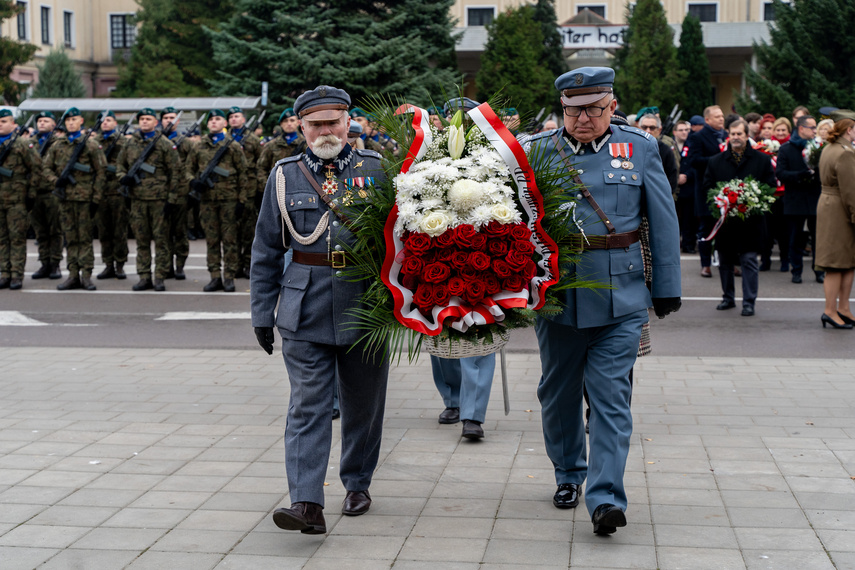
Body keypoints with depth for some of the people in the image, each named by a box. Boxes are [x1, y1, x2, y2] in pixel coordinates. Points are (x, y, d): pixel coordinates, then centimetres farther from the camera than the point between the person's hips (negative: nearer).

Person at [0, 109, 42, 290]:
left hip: (16, 199, -5)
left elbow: (36, 168, -1)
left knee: (17, 237, -2)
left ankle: (17, 275, 1)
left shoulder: (22, 144, -1)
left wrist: (31, 192, -4)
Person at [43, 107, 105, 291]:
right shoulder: (57, 146, 13)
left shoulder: (91, 145, 2)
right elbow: (46, 167, 15)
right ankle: (73, 275, 10)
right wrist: (55, 181, -7)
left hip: (84, 198, -4)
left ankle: (86, 275, 2)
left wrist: (96, 199, -6)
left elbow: (100, 172, 0)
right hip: (65, 198, 4)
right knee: (70, 238, 6)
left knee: (85, 238, -2)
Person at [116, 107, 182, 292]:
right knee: (141, 239, 7)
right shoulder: (130, 143, 11)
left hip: (159, 199, -4)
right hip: (137, 198, 4)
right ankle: (144, 277, 13)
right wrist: (122, 177, -1)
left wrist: (172, 199, -9)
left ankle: (160, 278, 5)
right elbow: (120, 164, 22)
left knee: (161, 238, -1)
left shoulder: (164, 144, -1)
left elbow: (175, 173, -3)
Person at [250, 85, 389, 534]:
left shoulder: (377, 169, 2)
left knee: (362, 403, 11)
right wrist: (262, 312, 6)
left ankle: (357, 484, 30)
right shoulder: (284, 175, 6)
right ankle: (306, 503, -10)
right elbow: (266, 252, 10)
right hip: (305, 308, 0)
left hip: (365, 305, 0)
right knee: (308, 404, -7)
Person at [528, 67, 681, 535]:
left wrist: (667, 288, 5)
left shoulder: (640, 148, 3)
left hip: (620, 296, -2)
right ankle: (568, 475, 33)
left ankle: (605, 497, -5)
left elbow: (663, 222, 6)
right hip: (555, 291, 2)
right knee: (558, 392, 13)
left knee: (610, 396, -6)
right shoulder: (537, 150, 3)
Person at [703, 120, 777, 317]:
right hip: (725, 221, 3)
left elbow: (770, 187, 2)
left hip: (751, 221, -3)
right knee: (725, 261, 11)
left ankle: (749, 302, 1)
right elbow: (707, 187, 8)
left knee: (749, 261, -4)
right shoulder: (715, 161, 8)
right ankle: (728, 298, 25)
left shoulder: (762, 160, 2)